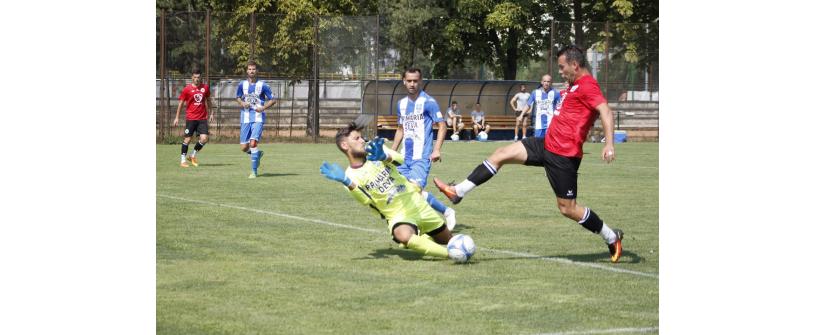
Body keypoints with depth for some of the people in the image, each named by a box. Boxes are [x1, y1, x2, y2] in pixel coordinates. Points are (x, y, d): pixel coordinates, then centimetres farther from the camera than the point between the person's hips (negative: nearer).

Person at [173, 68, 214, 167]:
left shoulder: (205, 87, 7)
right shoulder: (187, 89, -3)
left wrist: (210, 113, 19)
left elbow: (208, 100, 21)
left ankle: (193, 156, 14)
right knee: (187, 139, -2)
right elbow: (180, 103, 2)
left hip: (202, 118, 3)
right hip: (191, 118, -3)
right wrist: (177, 118, 1)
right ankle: (183, 160, 9)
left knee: (204, 138, -8)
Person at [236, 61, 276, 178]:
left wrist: (263, 108, -13)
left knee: (253, 143, -20)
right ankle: (257, 154, 36)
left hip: (258, 118, -4)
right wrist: (242, 103, -2)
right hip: (245, 119, 4)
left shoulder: (262, 85, -4)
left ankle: (254, 171, -8)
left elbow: (273, 100, 2)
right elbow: (238, 98, 21)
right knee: (244, 148, 2)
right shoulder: (242, 84, 6)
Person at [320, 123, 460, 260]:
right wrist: (347, 182, -42)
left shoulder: (375, 149, -2)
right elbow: (367, 201, -26)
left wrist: (384, 156, -46)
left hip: (417, 202, 4)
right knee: (404, 236, -38)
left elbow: (400, 160, -23)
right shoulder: (351, 175, -8)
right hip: (398, 216, -4)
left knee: (447, 239, 13)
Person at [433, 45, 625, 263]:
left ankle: (612, 238, 14)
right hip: (548, 144, 10)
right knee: (501, 154, 5)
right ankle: (458, 191, 8)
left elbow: (605, 111, -28)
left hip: (563, 155, -10)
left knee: (568, 209, -3)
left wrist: (609, 143, -39)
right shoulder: (576, 84, 14)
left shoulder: (587, 85, -16)